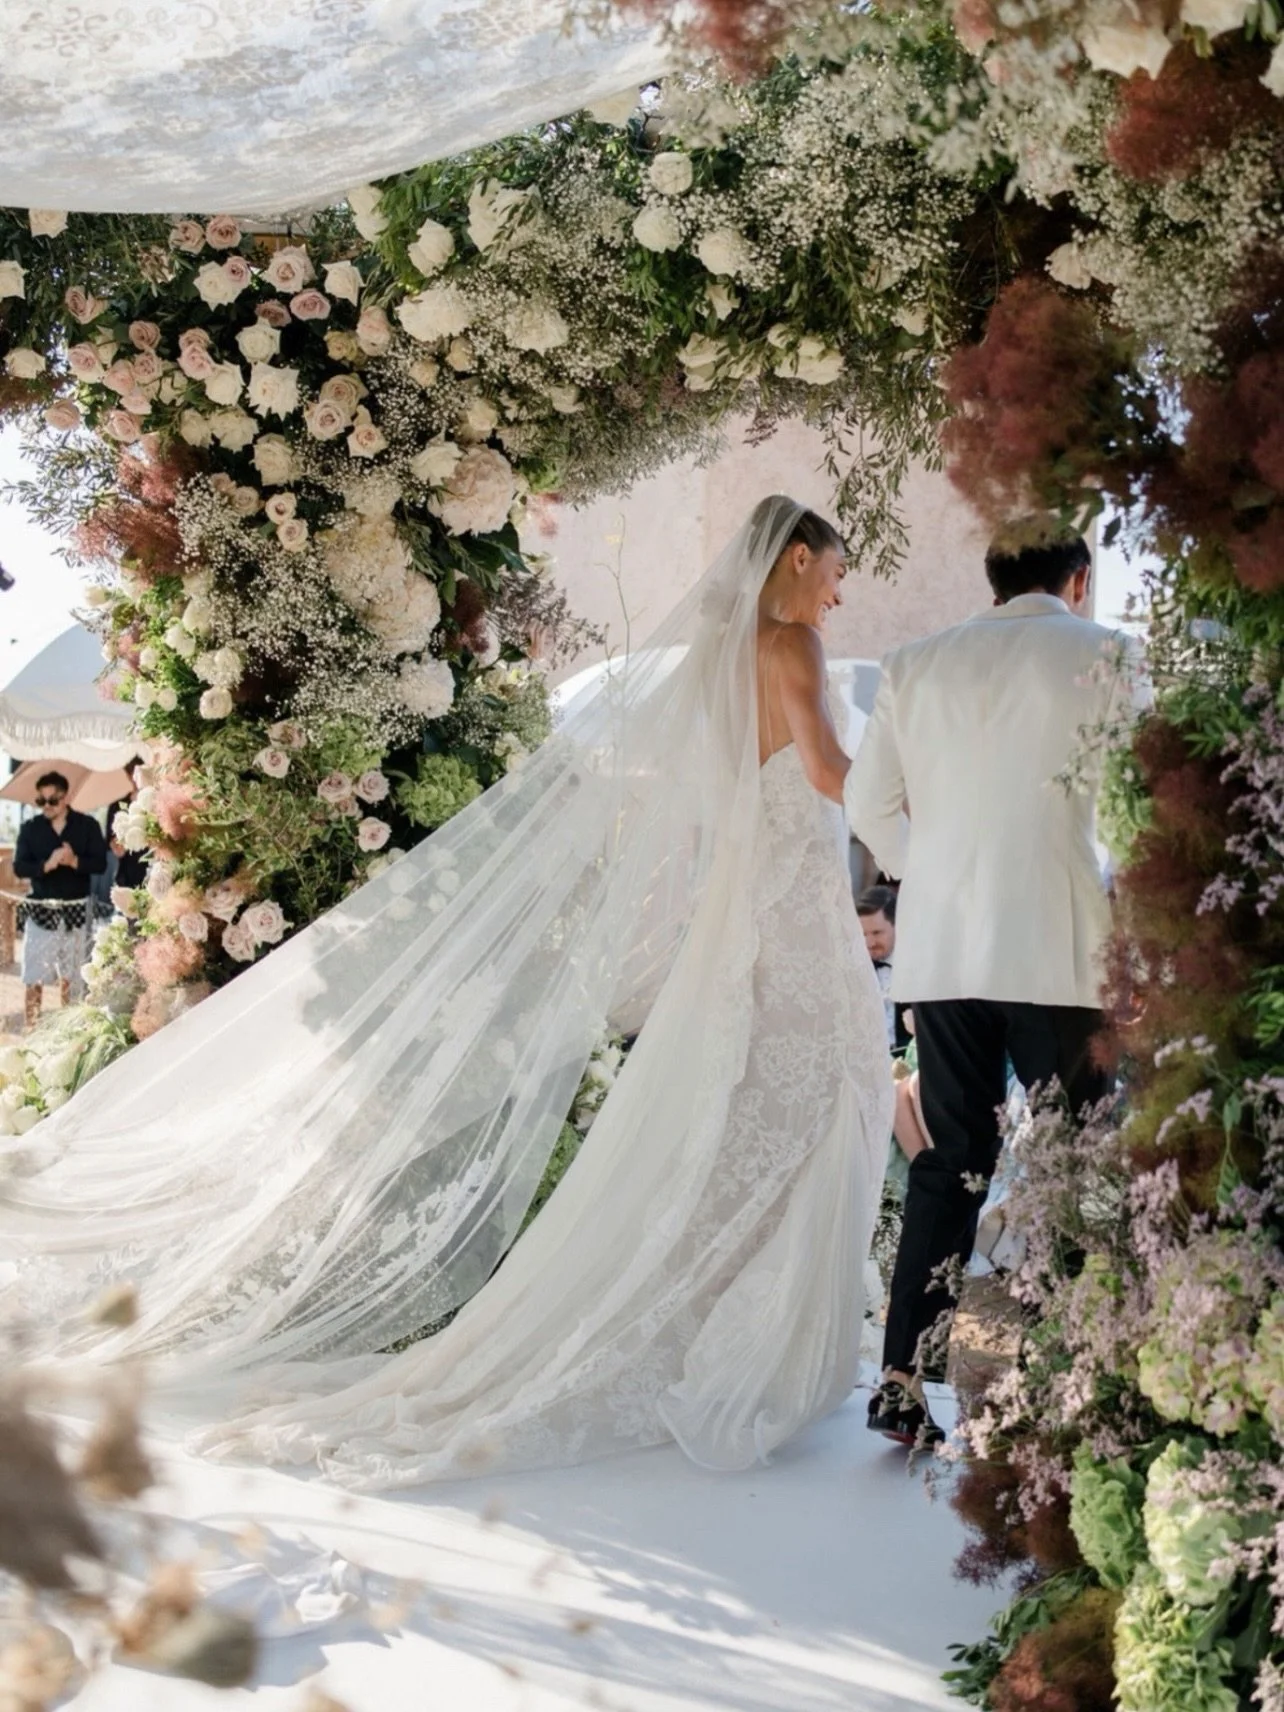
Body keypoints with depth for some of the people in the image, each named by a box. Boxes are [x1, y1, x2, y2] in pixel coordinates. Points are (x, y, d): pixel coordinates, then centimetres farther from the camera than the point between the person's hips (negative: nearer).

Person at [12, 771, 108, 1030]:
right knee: (34, 977, -4)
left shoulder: (88, 825, -1)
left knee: (74, 975, 9)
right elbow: (19, 867, -6)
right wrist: (47, 865, -23)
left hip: (76, 910, 0)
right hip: (41, 910, 0)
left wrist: (74, 861, -24)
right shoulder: (30, 828, 1)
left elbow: (100, 863, -6)